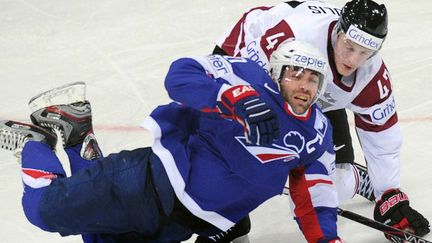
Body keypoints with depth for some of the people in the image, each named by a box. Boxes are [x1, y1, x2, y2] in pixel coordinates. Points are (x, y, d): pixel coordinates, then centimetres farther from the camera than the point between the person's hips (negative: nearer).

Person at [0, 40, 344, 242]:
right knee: (45, 207, -2)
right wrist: (239, 97, -38)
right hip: (156, 182, -7)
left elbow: (314, 193, 12)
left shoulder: (317, 132, 6)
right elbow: (182, 74, -24)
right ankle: (35, 140, 28)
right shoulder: (253, 80, -14)